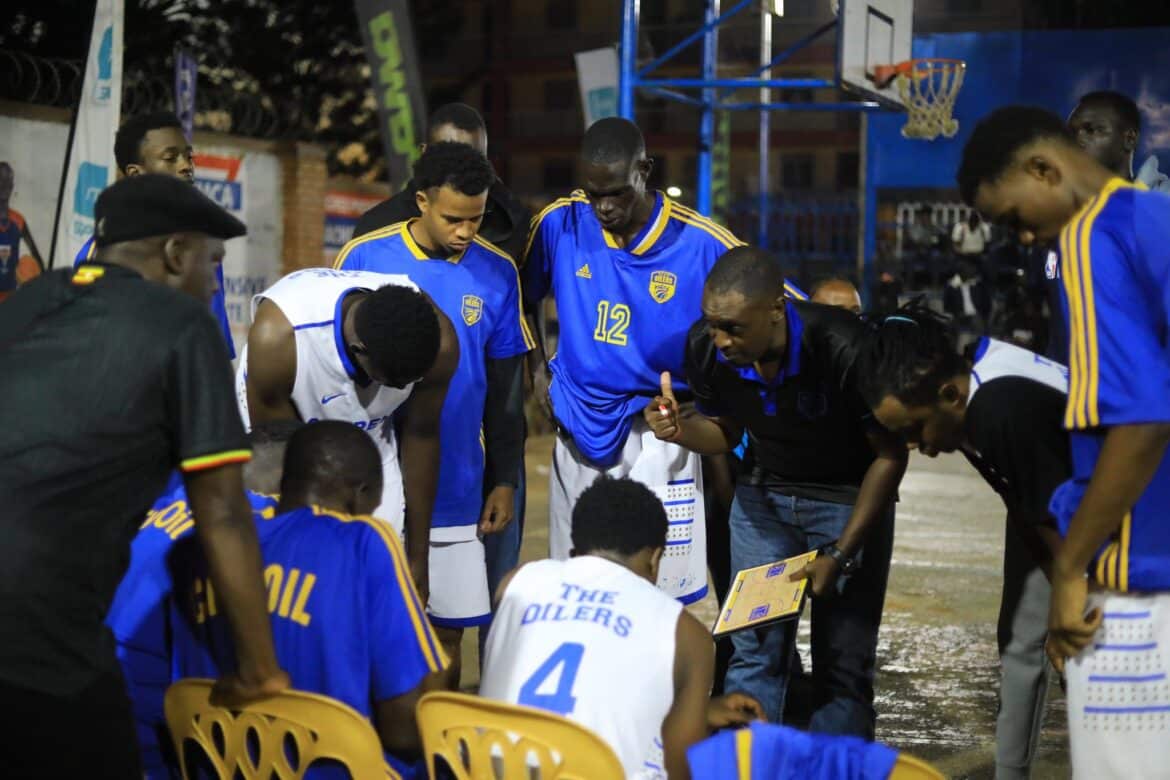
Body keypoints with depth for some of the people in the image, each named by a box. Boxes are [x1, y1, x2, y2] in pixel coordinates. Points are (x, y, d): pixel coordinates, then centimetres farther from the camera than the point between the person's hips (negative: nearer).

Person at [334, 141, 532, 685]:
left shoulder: (497, 274, 2)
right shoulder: (364, 258, -5)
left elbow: (507, 389, 8)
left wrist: (505, 480, 7)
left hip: (455, 491, 2)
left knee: (449, 630, 6)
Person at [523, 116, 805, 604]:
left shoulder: (701, 242, -12)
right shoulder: (560, 223, -4)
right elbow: (520, 298, 16)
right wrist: (535, 371, 9)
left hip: (657, 437, -3)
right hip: (576, 431, 3)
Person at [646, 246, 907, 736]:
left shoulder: (843, 347, -31)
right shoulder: (705, 347, -17)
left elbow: (890, 454, -18)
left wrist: (839, 556, -20)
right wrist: (681, 431, -21)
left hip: (851, 496, -3)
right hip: (765, 490, 4)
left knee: (843, 662, -5)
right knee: (753, 649, -1)